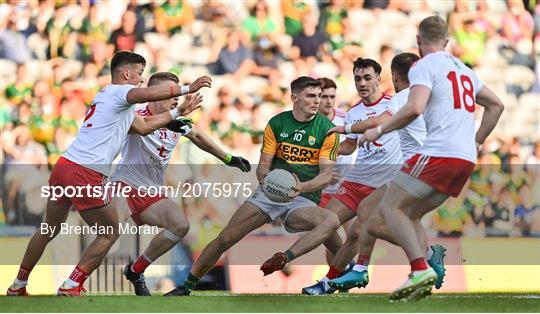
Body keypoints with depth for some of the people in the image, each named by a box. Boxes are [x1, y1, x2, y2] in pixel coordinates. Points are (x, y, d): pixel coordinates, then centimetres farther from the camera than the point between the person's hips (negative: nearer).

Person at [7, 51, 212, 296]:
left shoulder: (107, 96, 27)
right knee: (110, 233, 8)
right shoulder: (119, 92, -2)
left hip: (63, 166, 9)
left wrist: (177, 112, 34)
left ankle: (18, 285, 28)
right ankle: (70, 287, 3)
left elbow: (143, 127, 32)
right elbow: (148, 94, -25)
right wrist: (188, 89, -21)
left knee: (49, 230, 23)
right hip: (88, 175, -9)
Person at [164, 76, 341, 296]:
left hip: (304, 200, -2)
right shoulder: (276, 124, 5)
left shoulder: (327, 129, -2)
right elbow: (263, 164, 7)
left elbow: (327, 174, -7)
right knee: (226, 238, -9)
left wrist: (302, 187, -26)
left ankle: (284, 258, -44)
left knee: (332, 220, -35)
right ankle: (186, 287, 6)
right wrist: (264, 177, -18)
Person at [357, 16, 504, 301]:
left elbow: (414, 108, -18)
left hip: (439, 152, -8)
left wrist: (380, 130, -7)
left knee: (388, 208, -5)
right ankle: (420, 278, 1)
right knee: (410, 214, 15)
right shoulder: (462, 69, 23)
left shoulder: (424, 66, -2)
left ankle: (421, 270, -22)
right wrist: (476, 142, 32)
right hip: (466, 158, 8)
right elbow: (496, 105, 30)